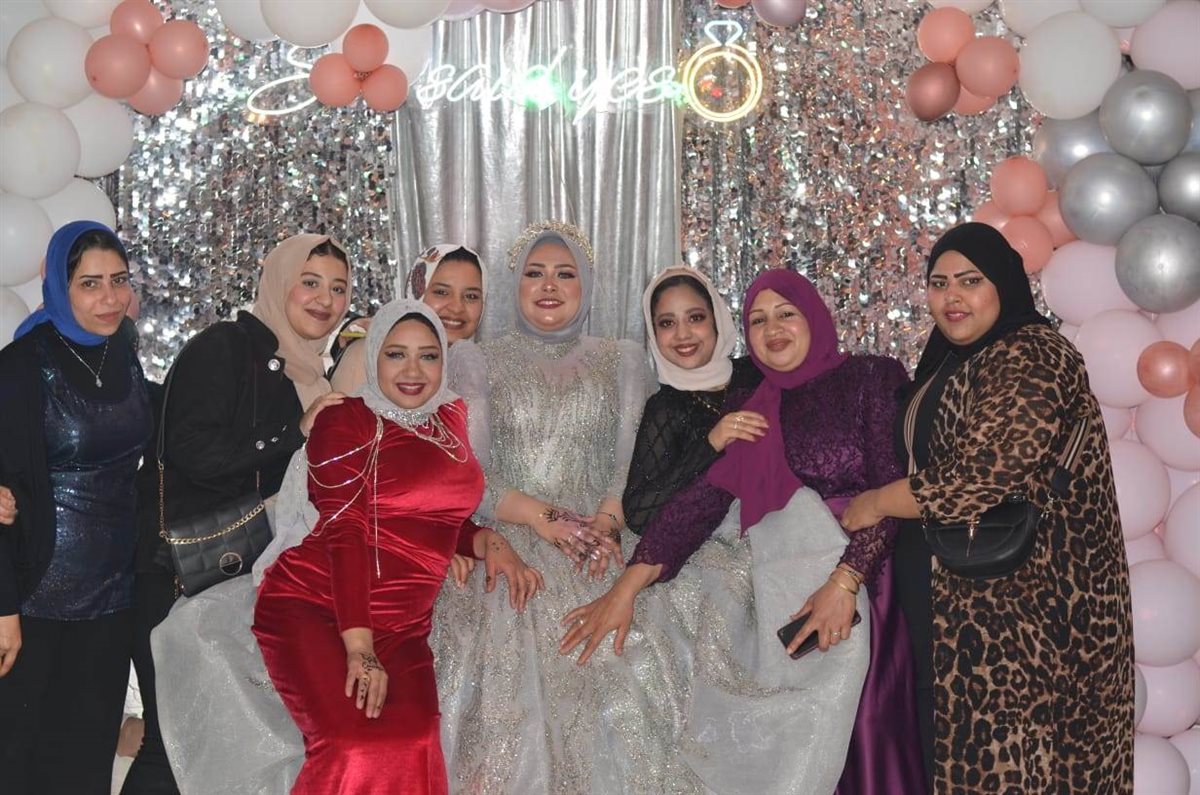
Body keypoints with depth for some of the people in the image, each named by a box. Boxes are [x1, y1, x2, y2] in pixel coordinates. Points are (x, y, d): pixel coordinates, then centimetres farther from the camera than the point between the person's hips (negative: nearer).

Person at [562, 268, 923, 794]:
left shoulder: (872, 379, 0)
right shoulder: (746, 409, 12)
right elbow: (701, 498, 2)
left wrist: (844, 581, -21)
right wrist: (627, 587, -9)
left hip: (860, 585, -4)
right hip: (773, 598, 4)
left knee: (853, 745, -6)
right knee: (768, 750, 5)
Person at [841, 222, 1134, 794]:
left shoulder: (1027, 358, -16)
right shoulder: (953, 362, 14)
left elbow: (982, 479, -25)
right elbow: (925, 466, 17)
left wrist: (876, 503, -13)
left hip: (1018, 593, -9)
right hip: (968, 590, 9)